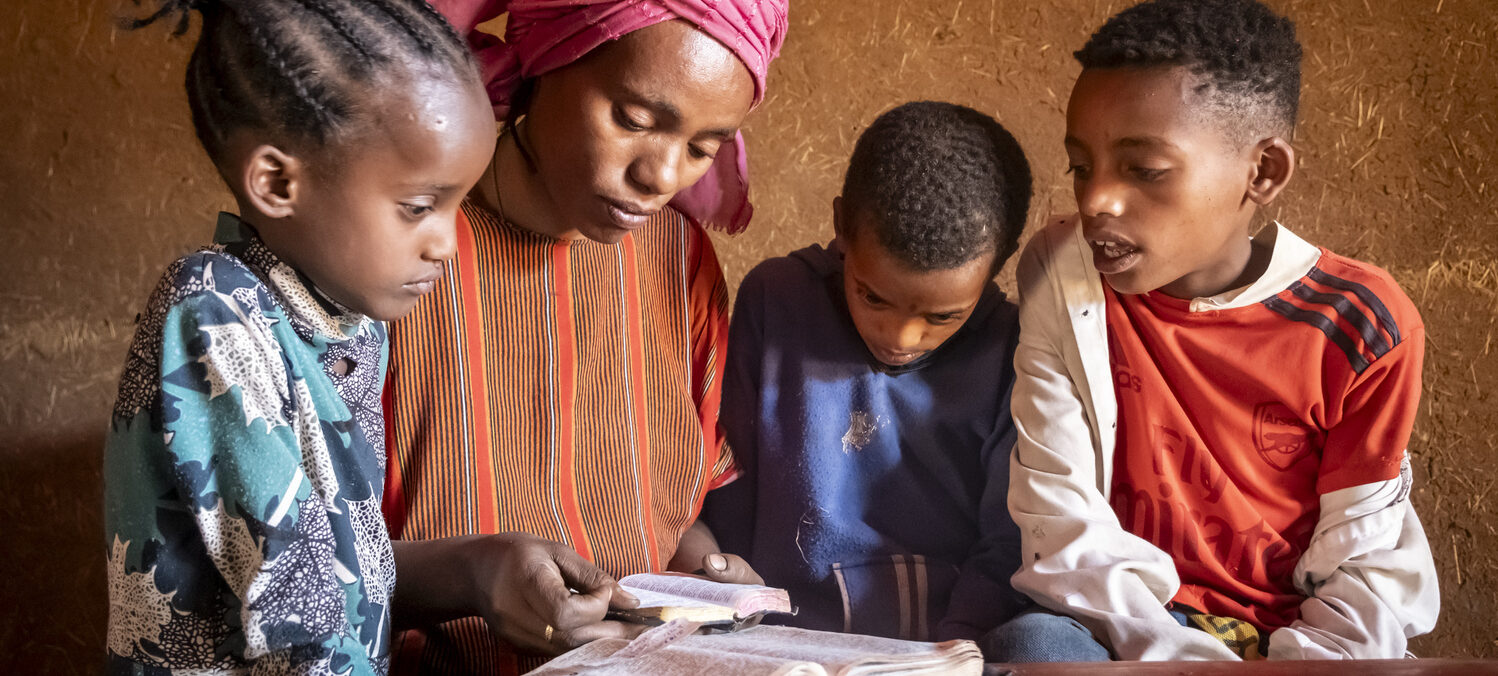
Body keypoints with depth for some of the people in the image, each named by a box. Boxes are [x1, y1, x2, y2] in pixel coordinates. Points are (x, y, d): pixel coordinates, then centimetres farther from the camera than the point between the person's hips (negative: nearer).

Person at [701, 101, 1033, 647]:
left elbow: (1007, 550, -2)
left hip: (958, 649, 0)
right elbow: (727, 510, 4)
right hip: (786, 648, 1)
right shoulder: (772, 304, 1)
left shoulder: (1009, 354, -2)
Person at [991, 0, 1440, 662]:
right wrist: (1185, 657, -21)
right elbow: (1062, 528, -9)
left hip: (1300, 635, -1)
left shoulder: (1362, 328, -7)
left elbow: (1367, 570, -2)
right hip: (1126, 627, 1)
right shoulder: (1060, 274, -6)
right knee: (1031, 644, -32)